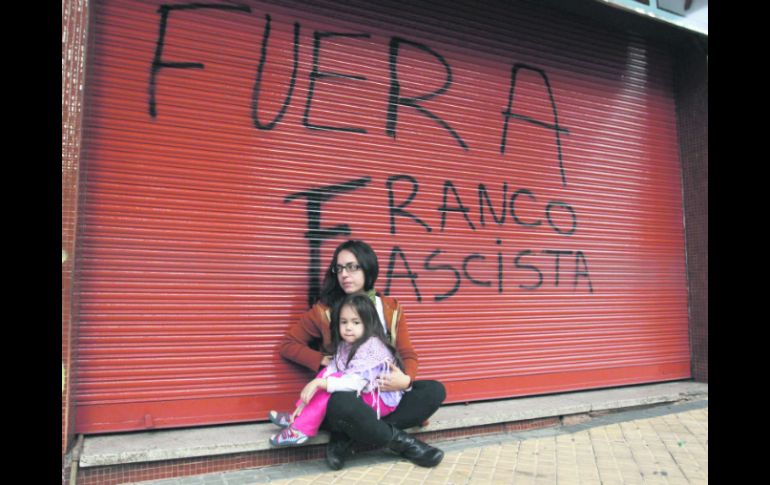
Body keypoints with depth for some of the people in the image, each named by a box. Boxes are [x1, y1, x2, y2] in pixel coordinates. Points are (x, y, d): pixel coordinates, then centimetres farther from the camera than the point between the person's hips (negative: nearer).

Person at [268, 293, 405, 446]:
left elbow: (356, 382, -34)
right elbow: (331, 369, -7)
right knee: (327, 374, -5)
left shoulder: (372, 348, -23)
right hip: (363, 394, 8)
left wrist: (319, 383, -37)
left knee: (331, 380, -23)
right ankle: (299, 417, -5)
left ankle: (301, 429, -19)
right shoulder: (345, 346, 2)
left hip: (382, 400, -8)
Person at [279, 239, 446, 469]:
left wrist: (406, 379, -20)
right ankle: (400, 441, -13)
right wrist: (322, 360, -12)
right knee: (344, 405, -40)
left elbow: (407, 353, 3)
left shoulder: (391, 308, 5)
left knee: (435, 390, -19)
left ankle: (348, 437, -19)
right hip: (343, 395, -4)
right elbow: (288, 344, 4)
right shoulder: (324, 310, -2)